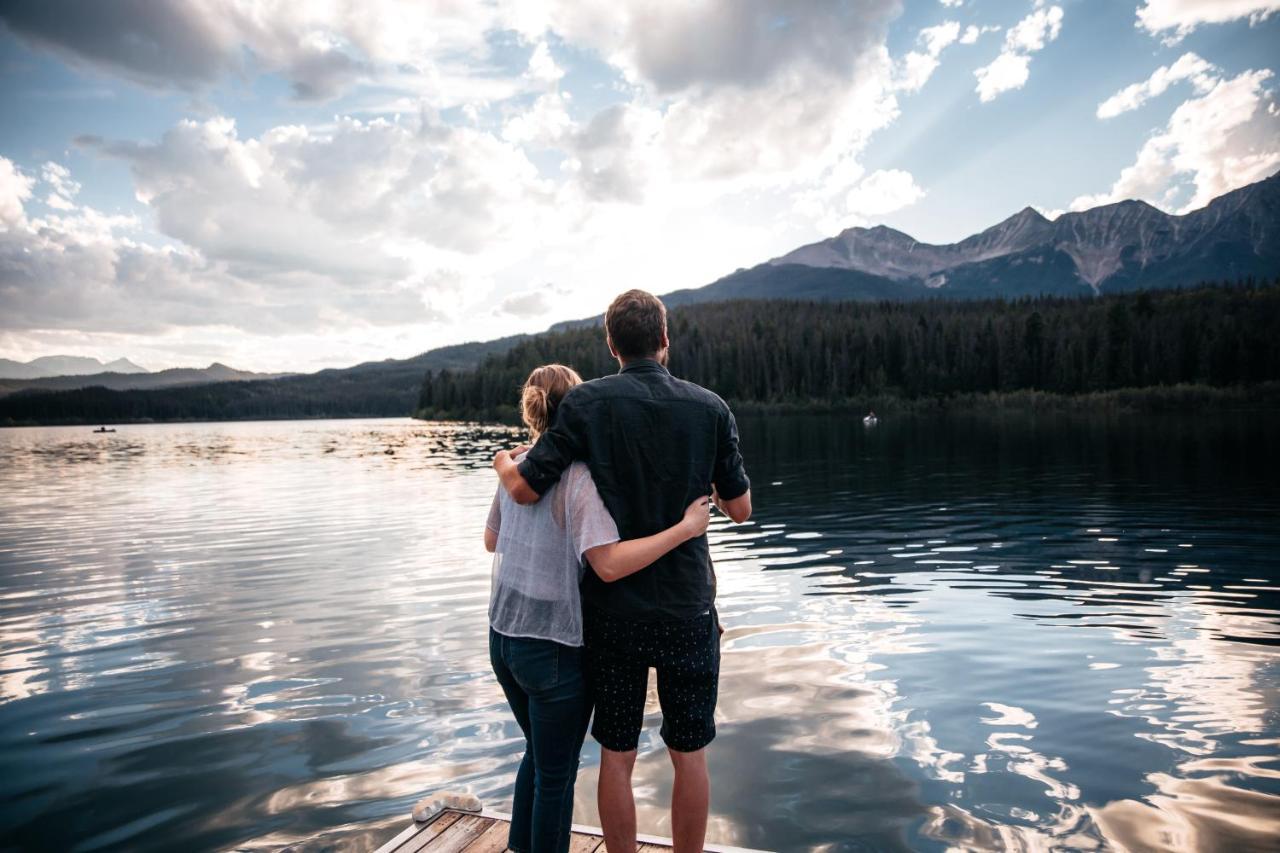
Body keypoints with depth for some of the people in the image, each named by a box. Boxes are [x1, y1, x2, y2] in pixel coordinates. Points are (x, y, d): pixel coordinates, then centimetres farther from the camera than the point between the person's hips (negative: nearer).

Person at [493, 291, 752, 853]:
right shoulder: (710, 408, -4)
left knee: (616, 755, 14)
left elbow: (525, 489, -11)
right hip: (687, 610, 1)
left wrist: (503, 462, 11)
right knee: (688, 755, 15)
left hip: (613, 610, 0)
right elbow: (740, 509, 3)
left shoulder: (585, 403, -9)